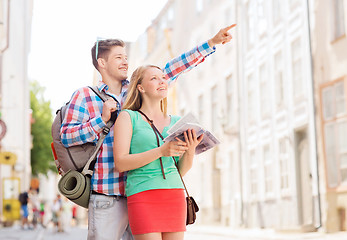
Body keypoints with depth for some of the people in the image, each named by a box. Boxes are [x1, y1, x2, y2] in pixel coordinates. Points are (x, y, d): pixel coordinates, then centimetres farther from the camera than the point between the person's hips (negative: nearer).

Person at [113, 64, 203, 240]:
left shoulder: (176, 122, 15)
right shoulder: (128, 117, 3)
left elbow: (182, 170, 16)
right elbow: (120, 163, -7)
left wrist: (190, 151, -6)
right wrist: (161, 151, -17)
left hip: (175, 197, 5)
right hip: (143, 197, -5)